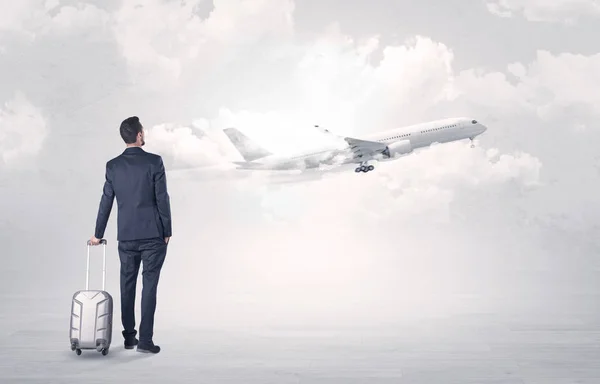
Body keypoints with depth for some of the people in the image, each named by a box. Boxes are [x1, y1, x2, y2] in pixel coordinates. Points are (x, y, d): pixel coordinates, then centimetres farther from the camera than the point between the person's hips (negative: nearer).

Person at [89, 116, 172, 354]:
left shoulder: (113, 166, 1)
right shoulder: (154, 162, -10)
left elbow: (106, 202, 4)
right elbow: (162, 199, -9)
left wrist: (98, 234, 13)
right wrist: (167, 232, 0)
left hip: (126, 236, 4)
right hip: (153, 234, -4)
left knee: (127, 285, 14)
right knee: (149, 285, -1)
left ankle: (129, 337, 22)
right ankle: (145, 340, -3)